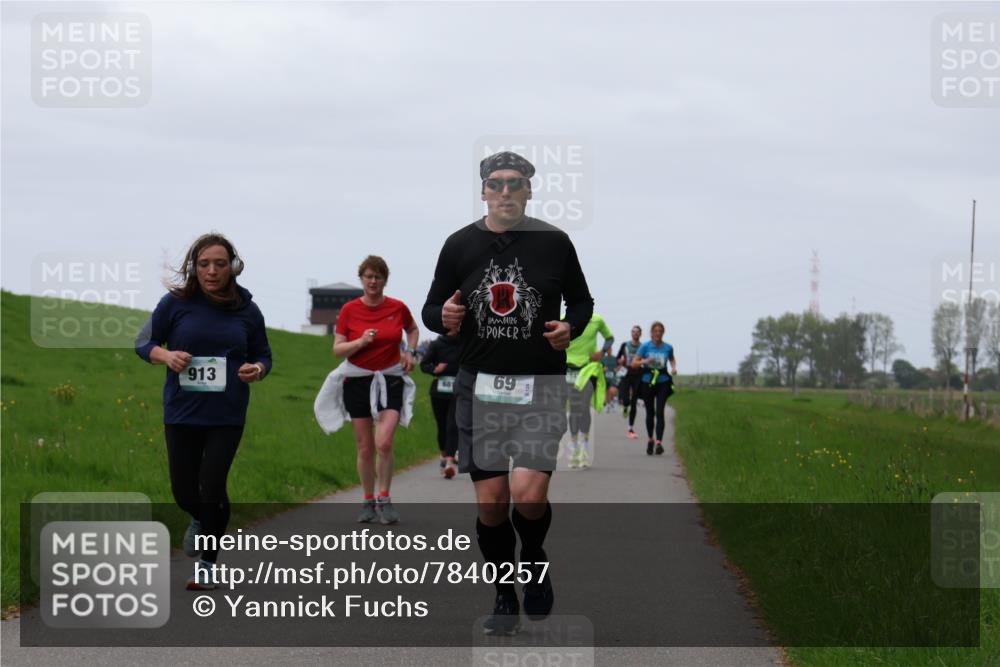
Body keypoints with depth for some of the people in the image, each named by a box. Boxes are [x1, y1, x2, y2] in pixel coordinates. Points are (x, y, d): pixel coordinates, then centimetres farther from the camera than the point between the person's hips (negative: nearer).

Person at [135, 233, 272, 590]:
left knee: (212, 486, -8)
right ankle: (202, 520, 44)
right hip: (181, 413, 1)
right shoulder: (176, 302, -5)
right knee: (184, 490, 6)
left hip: (227, 415, -1)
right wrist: (166, 356, -18)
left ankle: (207, 564, 10)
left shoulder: (246, 310, 0)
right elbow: (144, 342, 3)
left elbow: (263, 356, 11)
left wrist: (257, 370, -13)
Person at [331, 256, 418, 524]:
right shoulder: (349, 310, -2)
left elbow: (413, 330, 22)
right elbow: (338, 349, -3)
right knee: (365, 448, 4)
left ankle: (384, 499, -3)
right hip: (358, 380, 1)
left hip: (390, 380, -1)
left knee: (384, 442, -17)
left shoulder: (398, 308, 0)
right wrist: (360, 342, -20)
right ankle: (368, 502, 19)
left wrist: (410, 351, 5)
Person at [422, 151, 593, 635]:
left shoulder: (553, 242, 0)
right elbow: (432, 309, 10)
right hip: (479, 385, 2)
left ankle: (534, 557, 18)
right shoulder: (460, 245, 3)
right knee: (490, 501, 1)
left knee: (529, 494, -16)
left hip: (540, 385, -2)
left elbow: (581, 301, 12)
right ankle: (505, 600, 20)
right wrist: (444, 317, -13)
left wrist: (570, 328, -9)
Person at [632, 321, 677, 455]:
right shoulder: (645, 346, -3)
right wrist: (645, 361, -20)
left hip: (663, 382, 0)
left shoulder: (668, 347, 2)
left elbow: (672, 359, 23)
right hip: (648, 381, 0)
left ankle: (659, 442, -14)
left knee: (660, 412, -10)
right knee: (650, 412, 8)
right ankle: (650, 439, 27)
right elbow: (634, 363, -3)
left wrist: (674, 368, 3)